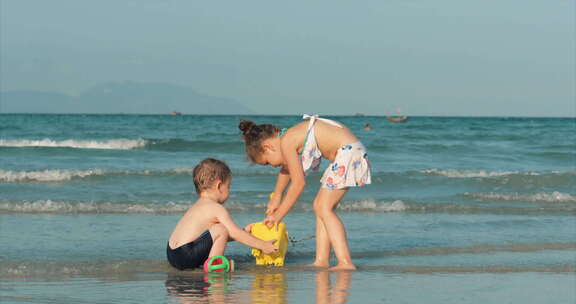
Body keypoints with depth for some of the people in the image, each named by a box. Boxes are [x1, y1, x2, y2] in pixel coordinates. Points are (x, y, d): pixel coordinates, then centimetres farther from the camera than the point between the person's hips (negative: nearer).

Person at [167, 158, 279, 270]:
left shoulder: (198, 205, 22)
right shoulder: (217, 208, -6)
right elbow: (235, 234, -7)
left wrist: (243, 233, 31)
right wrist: (262, 245, -2)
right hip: (186, 256, -10)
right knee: (220, 230, -11)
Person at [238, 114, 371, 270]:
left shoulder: (286, 142, -13)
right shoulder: (290, 138, 15)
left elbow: (299, 183, -12)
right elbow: (286, 169, 34)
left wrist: (278, 215, -4)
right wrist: (276, 196, 46)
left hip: (349, 151, -10)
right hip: (347, 153, 10)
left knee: (324, 208, -11)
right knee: (320, 206, 12)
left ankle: (345, 263, -18)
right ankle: (322, 261, 11)